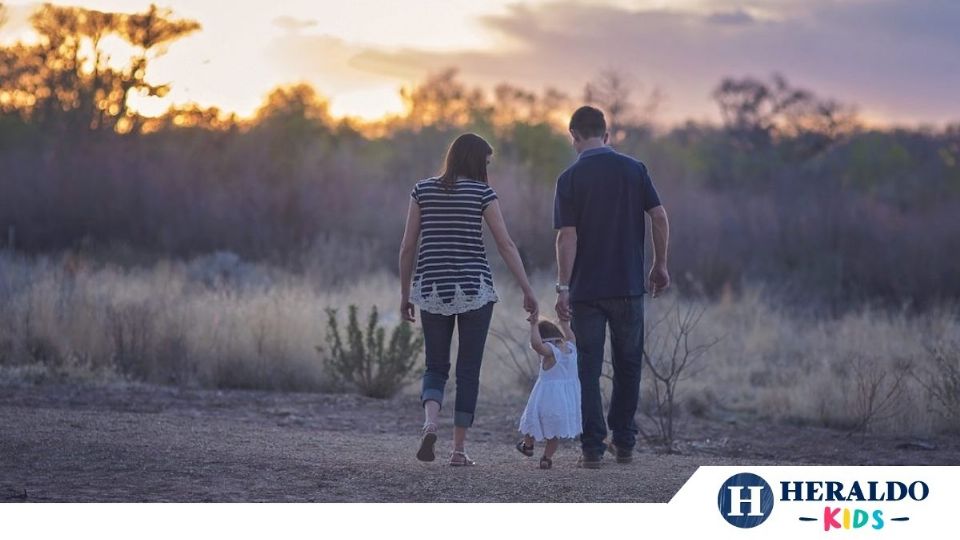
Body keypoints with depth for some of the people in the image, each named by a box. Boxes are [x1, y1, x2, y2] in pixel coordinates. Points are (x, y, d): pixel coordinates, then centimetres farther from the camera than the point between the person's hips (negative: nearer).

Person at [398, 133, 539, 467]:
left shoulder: (423, 190, 5)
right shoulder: (482, 192, -3)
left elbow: (407, 246, 4)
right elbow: (506, 245, -6)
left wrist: (405, 293, 12)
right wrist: (528, 291, -2)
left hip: (432, 289, 2)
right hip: (474, 289, -2)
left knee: (436, 367, 12)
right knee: (469, 370, 7)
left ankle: (430, 423, -16)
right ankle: (459, 449, 5)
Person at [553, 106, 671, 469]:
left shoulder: (570, 178, -6)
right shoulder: (634, 169, 2)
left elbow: (567, 236, -11)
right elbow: (660, 217, -2)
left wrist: (562, 288, -10)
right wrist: (660, 266, 8)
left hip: (586, 289, -2)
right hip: (628, 286, 2)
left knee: (589, 369, 3)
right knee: (628, 366, 15)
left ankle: (593, 448, 0)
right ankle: (624, 443, 18)